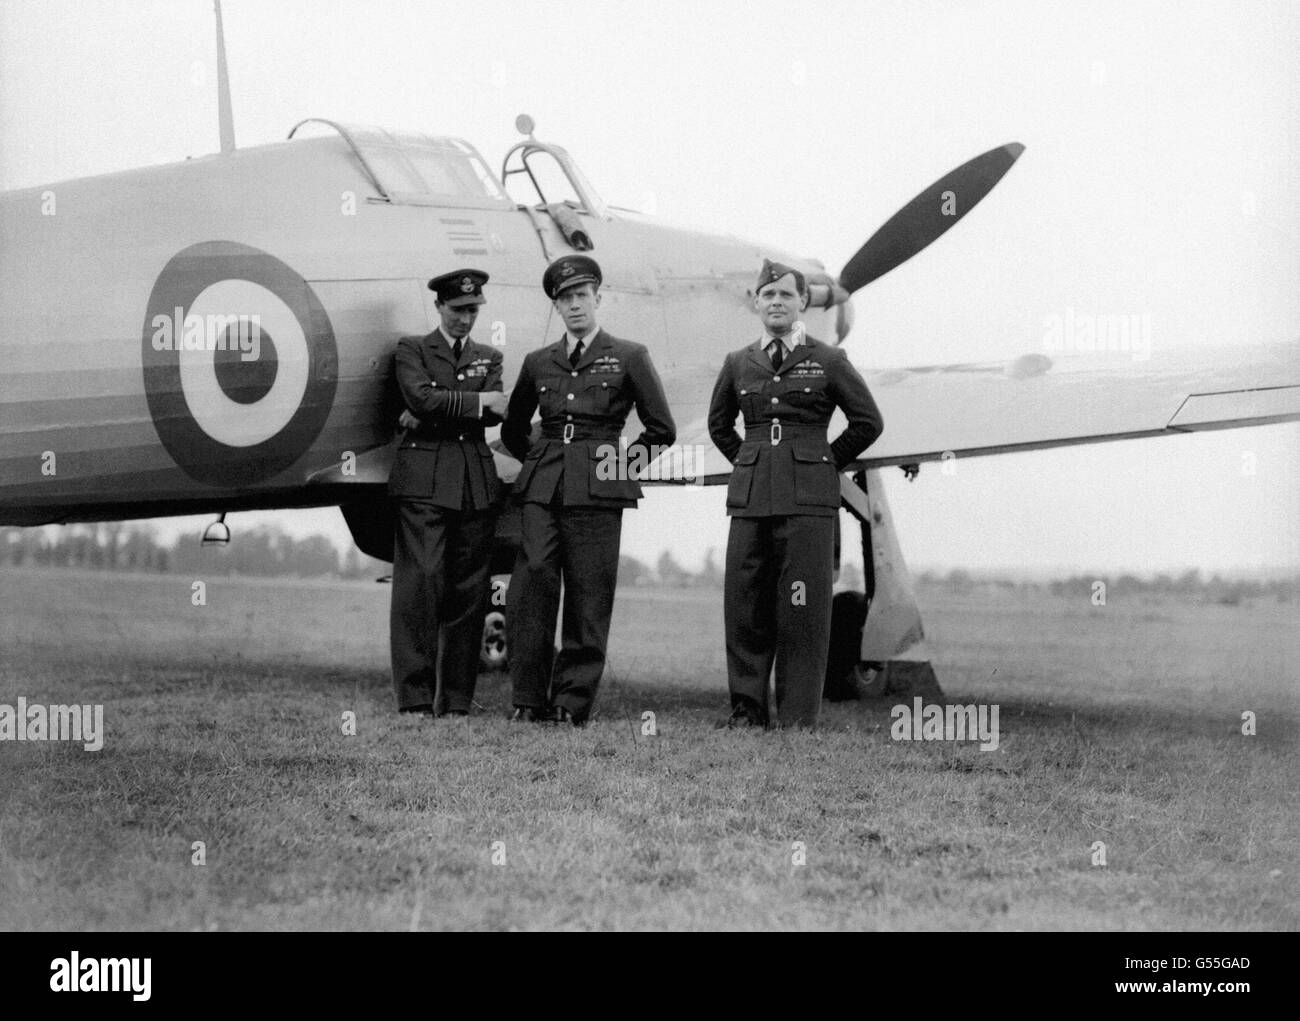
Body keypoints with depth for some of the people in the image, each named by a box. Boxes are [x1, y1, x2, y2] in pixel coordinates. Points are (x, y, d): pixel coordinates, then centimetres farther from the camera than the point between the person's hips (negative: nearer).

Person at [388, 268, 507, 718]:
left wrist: (430, 418, -6)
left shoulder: (489, 357, 20)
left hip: (476, 482, 3)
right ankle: (415, 696, -11)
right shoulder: (412, 350, 11)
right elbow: (422, 397, -8)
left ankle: (456, 699, 3)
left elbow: (491, 415, 3)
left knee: (469, 589, 0)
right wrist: (478, 401, -3)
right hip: (423, 479, -3)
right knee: (421, 582, -12)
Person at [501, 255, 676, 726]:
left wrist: (621, 464, 4)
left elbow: (662, 429, 8)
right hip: (542, 489, 3)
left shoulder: (629, 357, 6)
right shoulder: (538, 362, 15)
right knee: (531, 586, -9)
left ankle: (572, 702, 3)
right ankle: (529, 701, -4)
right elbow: (512, 428, 28)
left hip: (597, 493, -2)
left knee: (588, 599, -3)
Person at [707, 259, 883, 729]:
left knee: (803, 607, -5)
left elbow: (868, 421, 9)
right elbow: (719, 424, 27)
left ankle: (798, 717, 0)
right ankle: (748, 708, 10)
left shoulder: (828, 361, 3)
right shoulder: (738, 364, 12)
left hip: (808, 497, -3)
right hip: (750, 496, 3)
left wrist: (826, 462, 8)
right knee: (744, 603, 2)